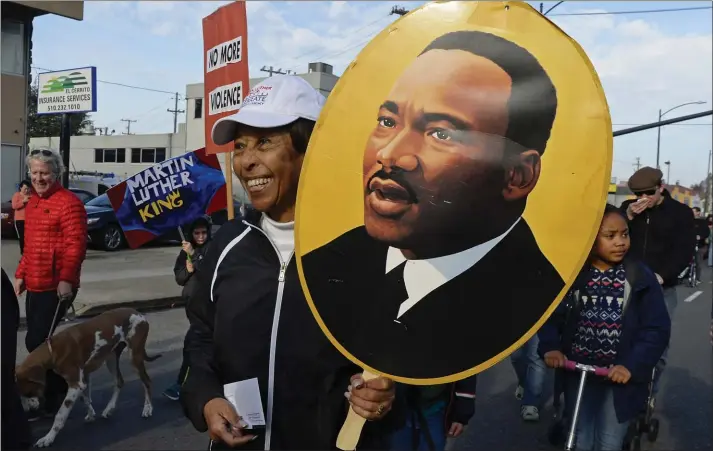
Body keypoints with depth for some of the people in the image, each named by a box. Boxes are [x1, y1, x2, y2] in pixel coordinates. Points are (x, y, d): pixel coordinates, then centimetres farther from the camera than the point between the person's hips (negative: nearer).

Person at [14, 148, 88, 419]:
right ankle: (60, 390, 29)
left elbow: (76, 245, -19)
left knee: (36, 342, -6)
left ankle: (44, 400, 8)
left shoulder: (68, 202, -12)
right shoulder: (32, 203, 16)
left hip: (57, 286, -9)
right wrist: (21, 274, 17)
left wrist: (66, 278, -26)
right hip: (35, 285, 9)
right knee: (39, 341, 13)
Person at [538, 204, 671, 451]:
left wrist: (632, 366, -20)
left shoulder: (640, 277, -8)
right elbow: (551, 315, -3)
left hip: (620, 375, -1)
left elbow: (657, 328, -9)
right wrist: (550, 347, -20)